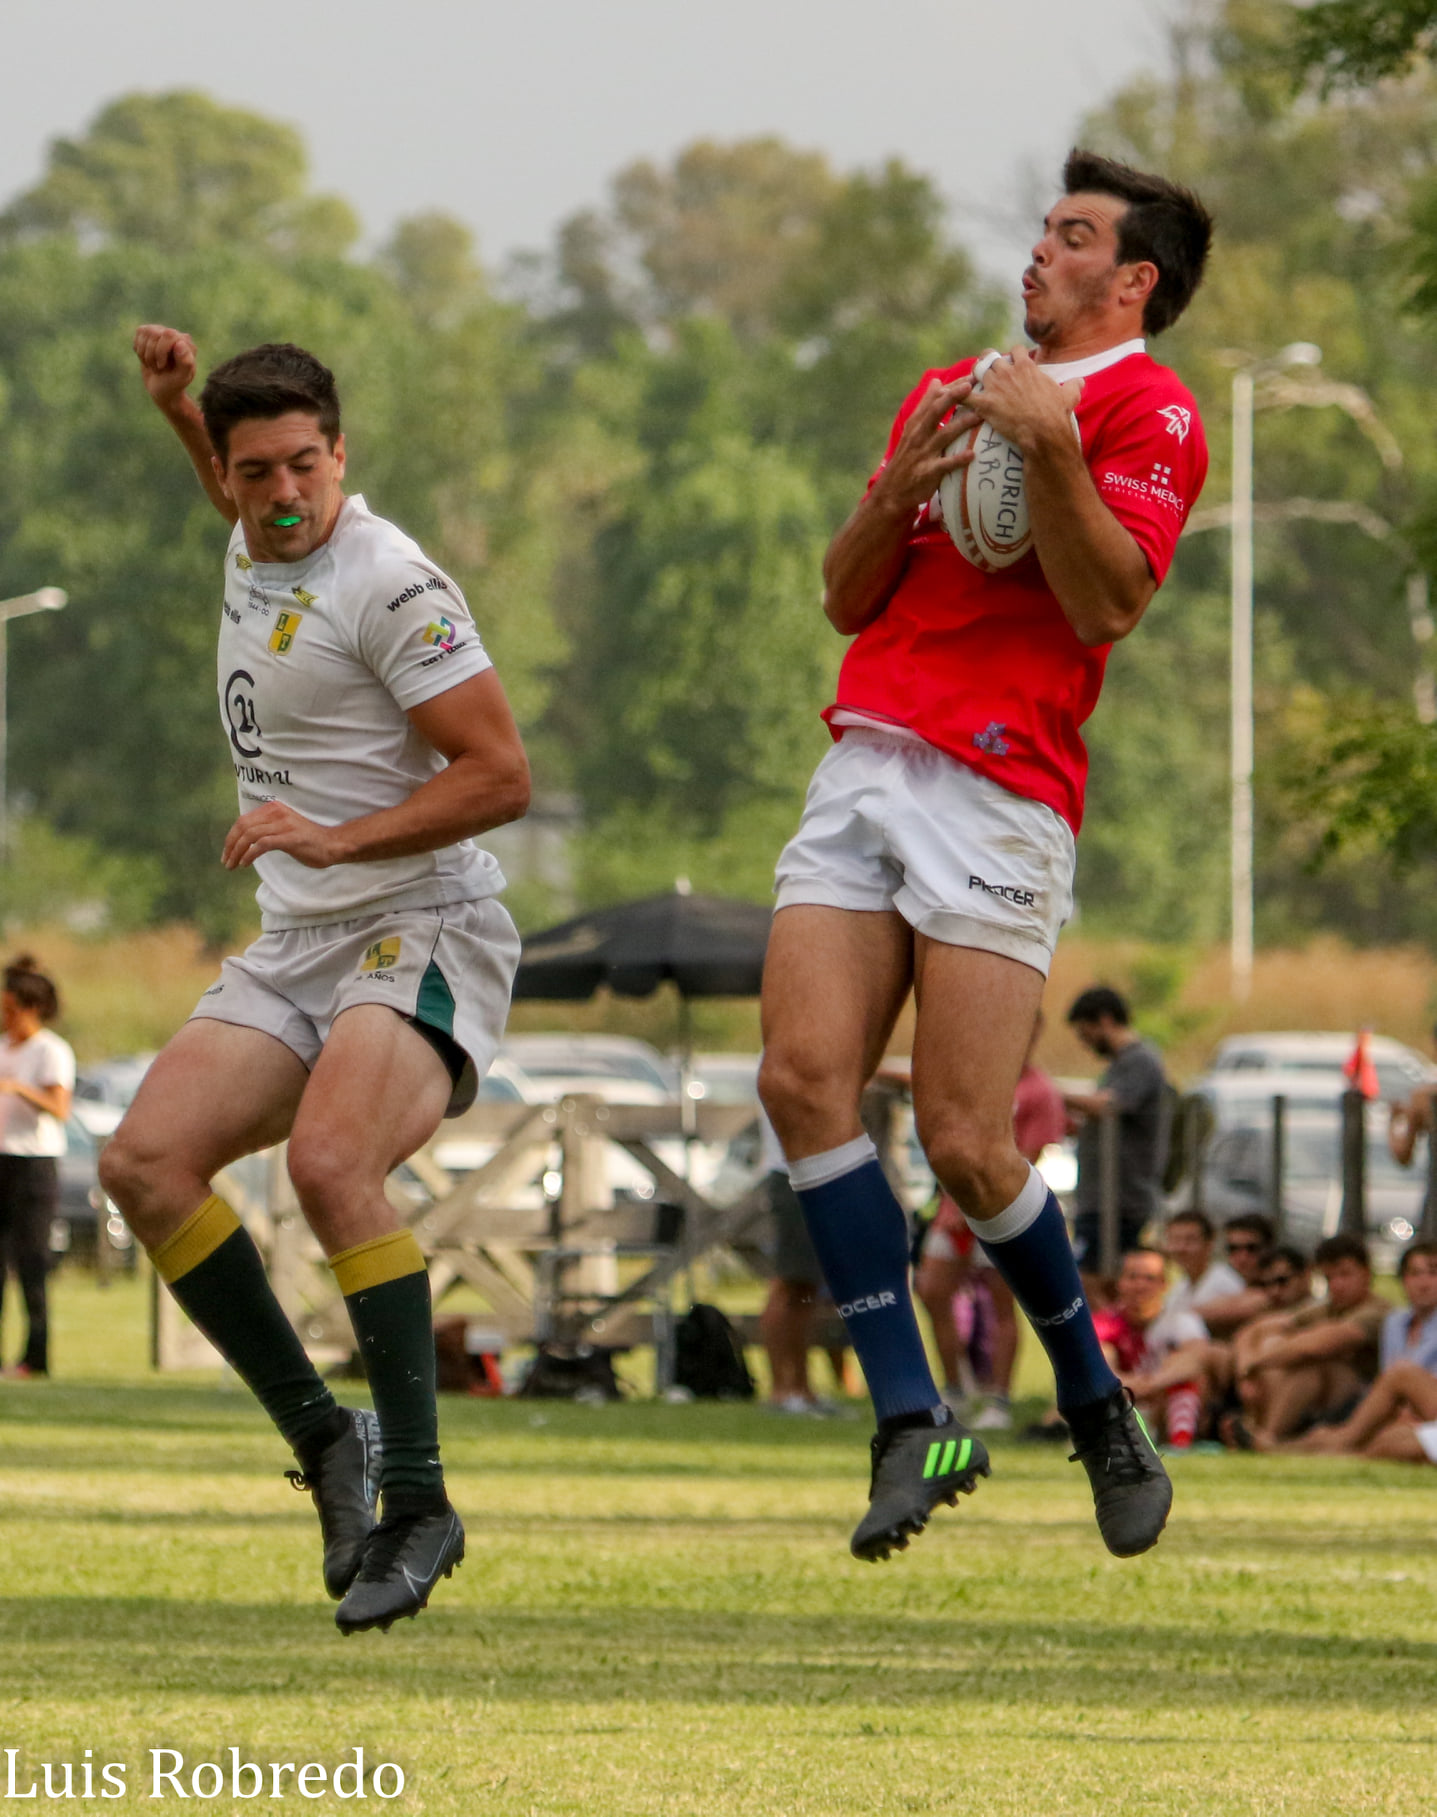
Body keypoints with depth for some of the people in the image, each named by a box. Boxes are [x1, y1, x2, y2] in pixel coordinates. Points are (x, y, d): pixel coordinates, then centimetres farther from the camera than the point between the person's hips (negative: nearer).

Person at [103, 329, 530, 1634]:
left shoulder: (389, 582, -15)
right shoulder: (252, 549, 10)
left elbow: (500, 777, -17)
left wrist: (333, 838, -23)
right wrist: (175, 407, 22)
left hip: (422, 929, -9)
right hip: (295, 944, 9)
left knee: (328, 1160, -32)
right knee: (145, 1160, -9)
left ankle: (418, 1499, -24)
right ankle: (322, 1437, 0)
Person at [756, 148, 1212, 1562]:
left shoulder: (1148, 411, 0)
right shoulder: (948, 393, 23)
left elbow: (1110, 605, -13)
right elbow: (847, 599, 20)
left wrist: (1048, 450, -21)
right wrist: (899, 492, 1)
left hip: (1001, 794, -7)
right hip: (864, 767, 7)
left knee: (965, 1143, -10)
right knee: (804, 1076, -12)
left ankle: (1094, 1400, 14)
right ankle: (911, 1420, -8)